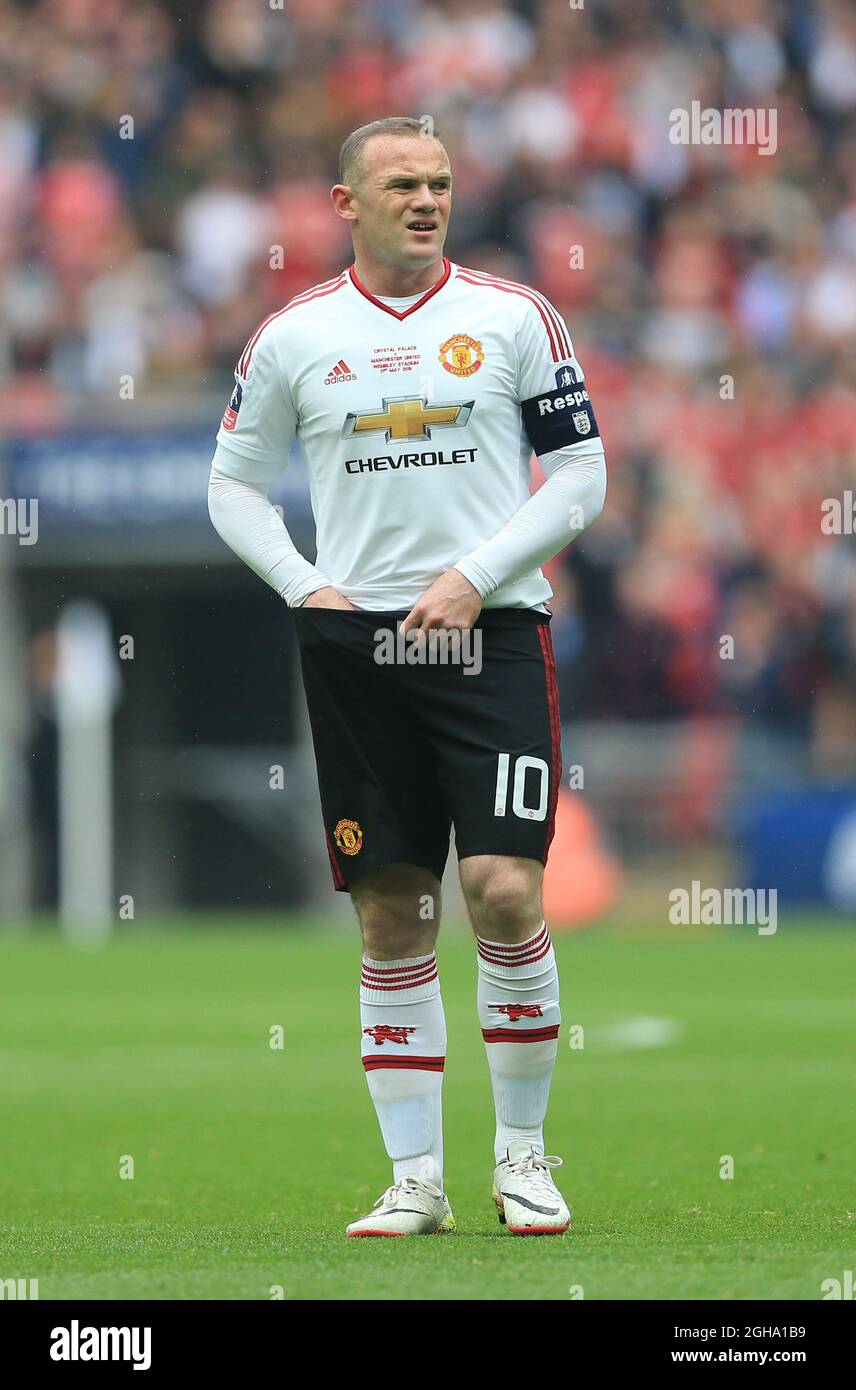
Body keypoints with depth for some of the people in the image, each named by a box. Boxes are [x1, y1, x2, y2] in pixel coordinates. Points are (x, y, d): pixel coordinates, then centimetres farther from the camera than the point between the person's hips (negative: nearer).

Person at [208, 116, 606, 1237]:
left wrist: (475, 577, -8)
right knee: (391, 920, 3)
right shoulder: (294, 336, 7)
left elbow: (581, 477, 3)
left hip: (489, 635, -2)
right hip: (355, 642, 2)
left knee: (504, 889, -13)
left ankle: (524, 1153, 3)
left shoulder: (515, 319, 2)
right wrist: (306, 589, 0)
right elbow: (234, 483, 15)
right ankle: (416, 1178, 8)